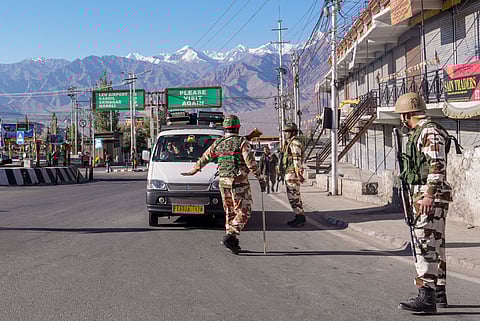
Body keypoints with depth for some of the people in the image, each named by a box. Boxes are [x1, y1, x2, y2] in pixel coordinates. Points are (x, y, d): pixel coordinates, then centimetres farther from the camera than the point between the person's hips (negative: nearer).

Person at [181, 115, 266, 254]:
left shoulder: (217, 143, 8)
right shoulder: (242, 142, -7)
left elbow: (204, 158, 18)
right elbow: (250, 162, -15)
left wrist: (193, 171, 32)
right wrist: (260, 178, -11)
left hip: (223, 181, 6)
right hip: (240, 181, -6)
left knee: (230, 212, 14)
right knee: (244, 211, -3)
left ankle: (233, 243, 14)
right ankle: (230, 237, -18)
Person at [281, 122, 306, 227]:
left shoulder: (295, 143, -14)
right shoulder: (289, 143, 19)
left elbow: (297, 159, -21)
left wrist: (299, 174, -26)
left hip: (292, 174, -11)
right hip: (289, 174, 11)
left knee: (294, 196, -9)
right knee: (293, 196, 13)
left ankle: (300, 218, -6)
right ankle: (299, 217, 18)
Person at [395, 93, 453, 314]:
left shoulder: (430, 132, -13)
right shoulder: (419, 133, 19)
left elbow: (438, 165, -22)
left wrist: (429, 194, -28)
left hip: (430, 197, -11)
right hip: (422, 195, 11)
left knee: (426, 244, -15)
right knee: (434, 245, 14)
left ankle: (426, 297, -18)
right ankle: (439, 293, 23)